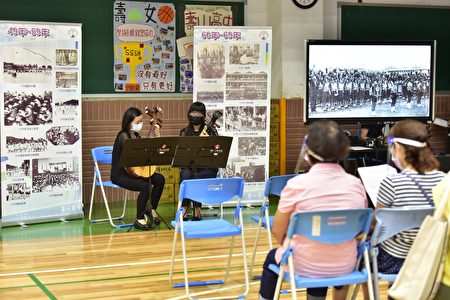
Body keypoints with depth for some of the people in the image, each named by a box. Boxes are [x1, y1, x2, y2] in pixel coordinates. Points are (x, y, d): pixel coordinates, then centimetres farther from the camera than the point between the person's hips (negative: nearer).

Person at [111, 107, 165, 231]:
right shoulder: (123, 136, -16)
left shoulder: (137, 135, 9)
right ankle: (139, 220, -16)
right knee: (144, 186, -30)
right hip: (119, 175, -8)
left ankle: (152, 209, 11)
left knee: (160, 179, -7)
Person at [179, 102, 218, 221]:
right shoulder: (184, 132, 11)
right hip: (188, 165, 2)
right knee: (186, 175, -33)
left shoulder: (210, 131, 3)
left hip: (207, 166, -2)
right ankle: (184, 208, -26)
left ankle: (197, 210, -21)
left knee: (197, 177, -34)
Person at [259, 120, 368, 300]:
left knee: (272, 258, 30)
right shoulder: (356, 184, -6)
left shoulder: (297, 184, -18)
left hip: (305, 266, -3)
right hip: (345, 266, 4)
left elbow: (278, 232, -8)